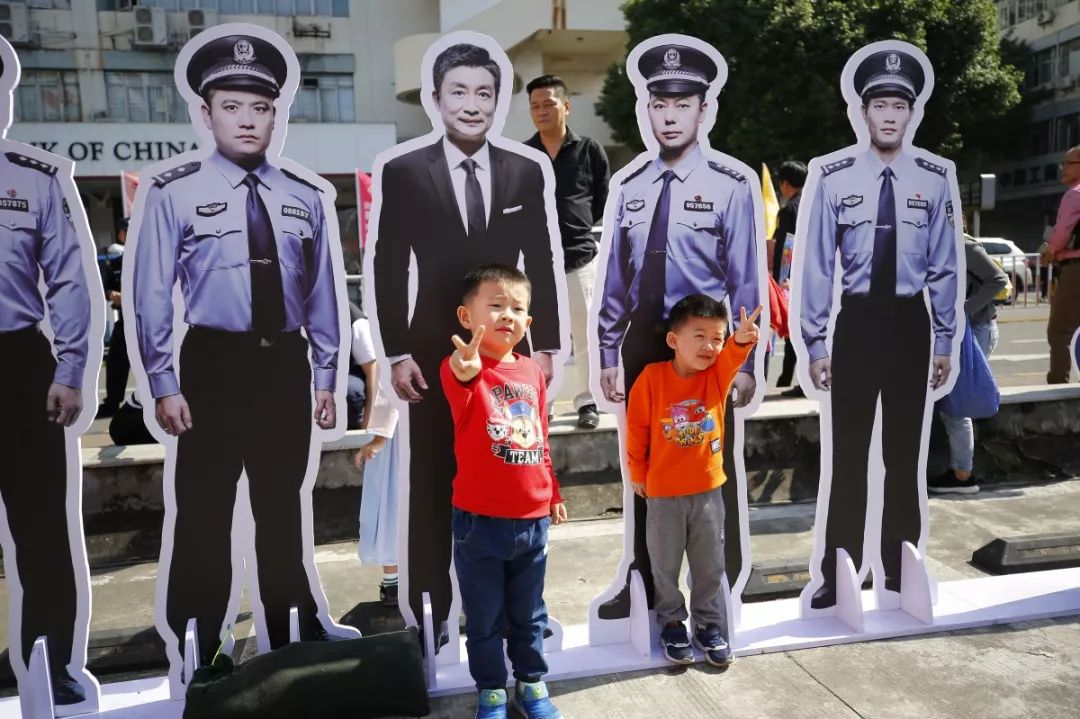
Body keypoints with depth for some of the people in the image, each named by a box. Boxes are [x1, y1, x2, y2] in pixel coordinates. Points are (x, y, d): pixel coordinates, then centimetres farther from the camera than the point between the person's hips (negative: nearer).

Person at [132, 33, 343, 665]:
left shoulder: (303, 198, 5)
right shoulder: (175, 193, -5)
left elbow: (321, 294, 8)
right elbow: (152, 294, -4)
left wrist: (325, 378, 7)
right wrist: (164, 385, -7)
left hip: (285, 365, 3)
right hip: (214, 364, -3)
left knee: (282, 510, 16)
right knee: (204, 514, 4)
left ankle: (294, 637, 33)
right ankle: (196, 654, 21)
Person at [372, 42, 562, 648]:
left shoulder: (525, 172, 4)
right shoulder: (405, 172, -2)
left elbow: (540, 265, 6)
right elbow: (389, 269, -3)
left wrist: (546, 345, 2)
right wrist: (398, 354, -8)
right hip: (436, 353, -2)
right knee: (432, 488, 7)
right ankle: (430, 612, 19)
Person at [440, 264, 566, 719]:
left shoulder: (532, 371, 4)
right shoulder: (461, 369, -13)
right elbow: (459, 389, -40)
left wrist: (553, 494, 18)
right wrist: (466, 370, -62)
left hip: (533, 519, 4)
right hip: (481, 521, -4)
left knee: (529, 614, 19)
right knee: (484, 617, 12)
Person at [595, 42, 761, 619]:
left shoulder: (729, 186, -9)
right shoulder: (631, 187, 3)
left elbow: (744, 281, -8)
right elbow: (616, 278, 6)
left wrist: (744, 363, -10)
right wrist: (609, 354, 5)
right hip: (644, 341, 4)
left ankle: (718, 589, 28)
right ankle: (645, 583, 34)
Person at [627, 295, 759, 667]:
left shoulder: (718, 374, -5)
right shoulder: (652, 376, -14)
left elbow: (732, 356, -27)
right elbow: (636, 428, -6)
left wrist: (741, 341, -51)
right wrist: (638, 474, 1)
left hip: (708, 490, 3)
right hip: (664, 493, -2)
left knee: (711, 565, 13)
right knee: (666, 565, 12)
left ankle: (709, 624, 31)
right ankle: (672, 624, 31)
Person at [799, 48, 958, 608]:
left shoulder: (933, 180, -1)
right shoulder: (835, 178, -6)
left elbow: (943, 266, 3)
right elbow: (817, 264, -4)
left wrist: (944, 341, 4)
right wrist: (816, 342, -5)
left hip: (910, 323, 2)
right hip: (857, 321, -2)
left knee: (904, 452, 12)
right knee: (848, 454, 3)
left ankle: (899, 572, 27)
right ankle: (837, 575, 14)